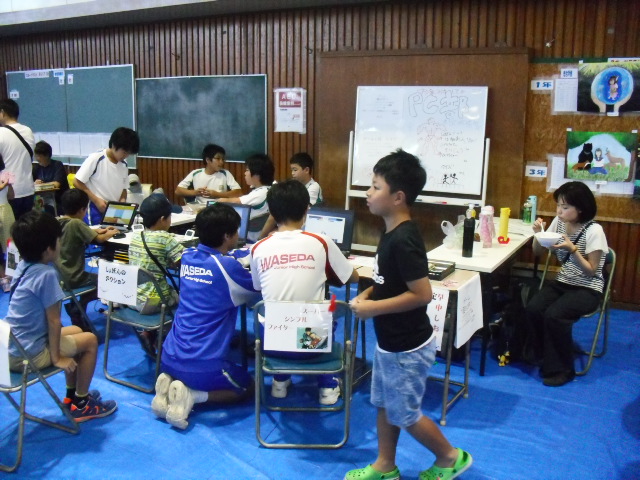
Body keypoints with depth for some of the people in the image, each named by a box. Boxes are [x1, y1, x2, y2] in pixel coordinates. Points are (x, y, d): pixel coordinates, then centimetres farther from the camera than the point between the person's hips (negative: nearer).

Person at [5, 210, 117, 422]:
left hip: (11, 349, 9)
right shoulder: (47, 274, -23)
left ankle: (71, 395, 36)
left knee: (75, 331, 26)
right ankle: (80, 405, 19)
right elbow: (54, 321, -17)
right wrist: (57, 357, -11)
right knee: (90, 340, 9)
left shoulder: (23, 266, 0)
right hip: (30, 354, -9)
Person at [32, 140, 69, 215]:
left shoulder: (58, 165, -6)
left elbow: (56, 184, -18)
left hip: (59, 202, -5)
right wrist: (34, 183, -17)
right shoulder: (36, 167, 12)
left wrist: (40, 184, -8)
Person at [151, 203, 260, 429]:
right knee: (247, 387, 20)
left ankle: (170, 383, 7)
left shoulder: (188, 256, 4)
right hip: (203, 365, -7)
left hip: (170, 358, 7)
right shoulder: (227, 266, -15)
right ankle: (192, 396, -3)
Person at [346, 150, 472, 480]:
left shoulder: (404, 240, -28)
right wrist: (368, 293, -1)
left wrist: (373, 308, -23)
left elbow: (421, 294, -29)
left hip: (407, 347, -9)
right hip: (390, 342, 9)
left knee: (404, 414, 10)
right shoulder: (391, 231, 2)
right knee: (384, 404, 20)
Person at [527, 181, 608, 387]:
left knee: (554, 315, -29)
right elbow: (537, 253, 9)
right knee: (532, 309, -22)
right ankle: (541, 357, -1)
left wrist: (572, 249, -28)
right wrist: (538, 233, -11)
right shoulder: (559, 222, 0)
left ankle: (560, 369, -9)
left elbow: (591, 271, -14)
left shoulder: (594, 231, -16)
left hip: (587, 289, -5)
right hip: (562, 282, 5)